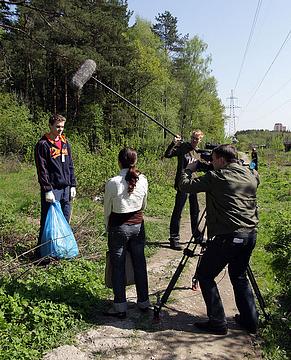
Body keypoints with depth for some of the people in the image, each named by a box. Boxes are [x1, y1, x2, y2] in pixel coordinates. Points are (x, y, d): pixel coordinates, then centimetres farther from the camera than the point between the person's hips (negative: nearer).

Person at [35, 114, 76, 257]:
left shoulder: (65, 143, 13)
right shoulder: (43, 144, -6)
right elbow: (42, 170, -11)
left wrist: (73, 185, 10)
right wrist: (47, 190, -16)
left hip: (66, 188, 6)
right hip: (51, 189, -6)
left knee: (65, 220, 11)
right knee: (47, 221, -1)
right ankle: (41, 251, 10)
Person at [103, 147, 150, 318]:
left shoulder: (113, 183, -16)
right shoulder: (143, 180, -5)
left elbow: (107, 210, -4)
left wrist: (108, 228, 11)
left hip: (119, 228, -4)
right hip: (138, 225, 4)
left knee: (118, 267, 9)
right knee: (140, 264, 15)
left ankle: (120, 307, 18)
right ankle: (143, 302, 29)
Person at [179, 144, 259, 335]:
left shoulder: (216, 177, -12)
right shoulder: (252, 176, 6)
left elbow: (185, 185, -7)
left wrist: (188, 169, 11)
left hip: (228, 237, -7)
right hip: (250, 235, 7)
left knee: (205, 275, 9)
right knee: (239, 276, 24)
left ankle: (218, 323, 12)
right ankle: (250, 320, 29)